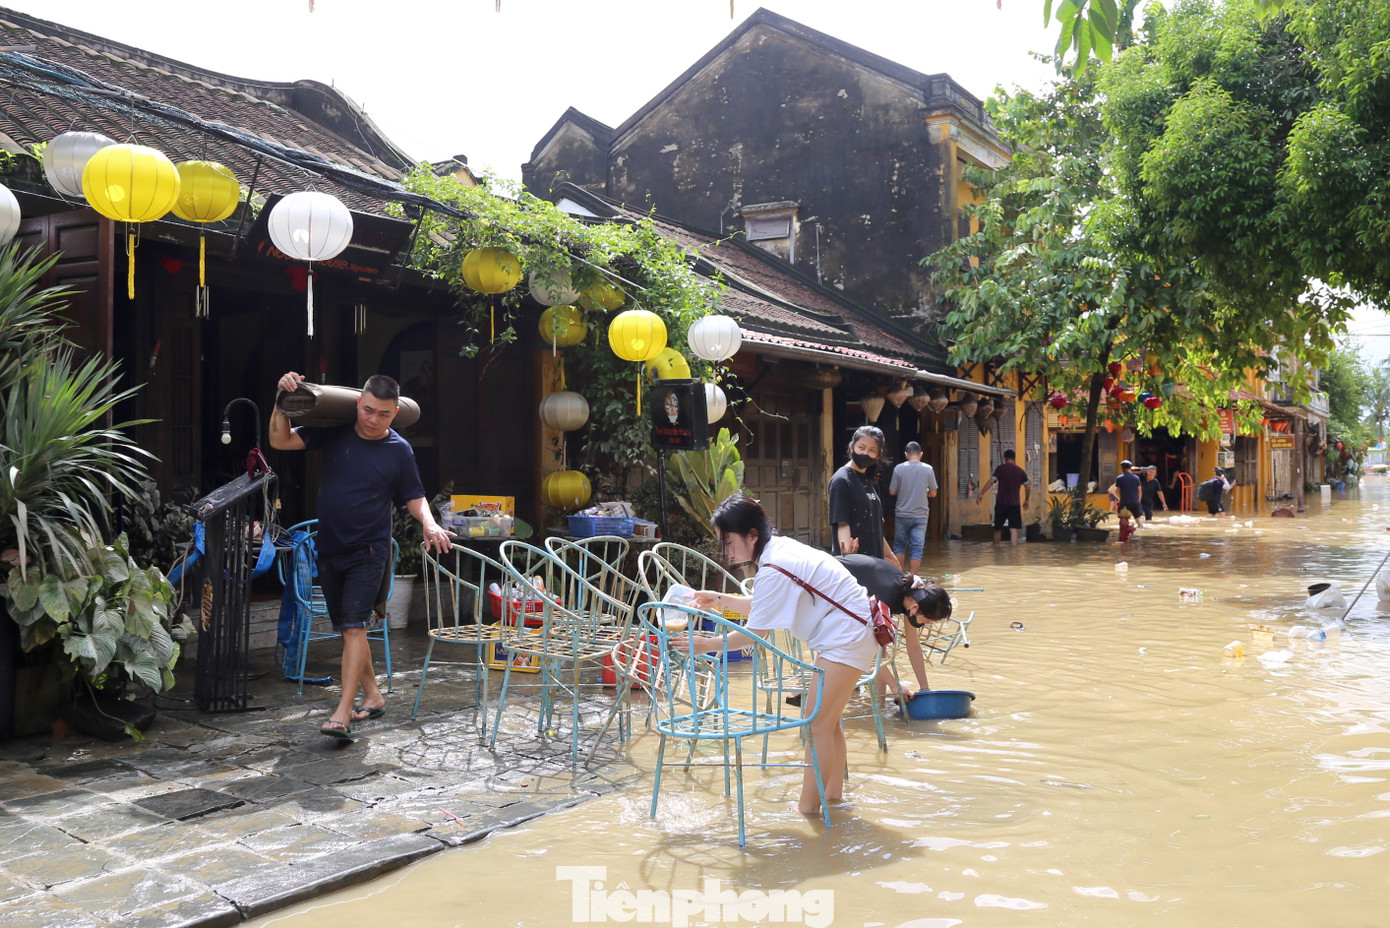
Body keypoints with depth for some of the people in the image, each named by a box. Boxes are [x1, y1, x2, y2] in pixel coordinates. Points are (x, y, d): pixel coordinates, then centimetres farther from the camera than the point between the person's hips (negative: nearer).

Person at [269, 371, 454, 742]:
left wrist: (429, 524, -13)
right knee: (347, 628, 12)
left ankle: (342, 714, -19)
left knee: (354, 627, -15)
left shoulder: (399, 450, -3)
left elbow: (413, 497, 6)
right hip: (329, 548, 4)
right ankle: (373, 695, 28)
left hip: (368, 552, -4)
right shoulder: (335, 433, 1)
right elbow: (280, 441, 0)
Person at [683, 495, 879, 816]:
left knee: (818, 724, -6)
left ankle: (807, 808, 1)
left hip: (847, 638, -10)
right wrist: (721, 600, 9)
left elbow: (755, 633, -21)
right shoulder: (778, 548, 4)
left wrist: (708, 644, -13)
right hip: (847, 634, 10)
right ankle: (833, 792, 30)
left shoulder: (775, 568, -25)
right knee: (826, 719, 18)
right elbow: (761, 606, 16)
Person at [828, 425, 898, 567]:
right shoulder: (841, 480, -10)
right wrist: (847, 553, -33)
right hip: (854, 560, -8)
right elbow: (842, 524, -18)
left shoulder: (870, 481, 15)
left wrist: (889, 555, 25)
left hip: (874, 558, 8)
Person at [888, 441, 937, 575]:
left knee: (899, 545, 13)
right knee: (916, 548, 4)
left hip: (902, 514, 0)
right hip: (920, 515, 0)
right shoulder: (928, 469, -4)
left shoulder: (899, 468, -6)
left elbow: (892, 492, -3)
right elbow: (933, 493, 1)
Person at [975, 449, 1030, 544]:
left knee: (998, 529, 12)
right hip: (1015, 504, 1)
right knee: (1013, 529, -2)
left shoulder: (1000, 468, -3)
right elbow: (1028, 488, 8)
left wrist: (981, 493, -13)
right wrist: (1026, 500, 22)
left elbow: (991, 481, -14)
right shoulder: (1021, 471, 5)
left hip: (1001, 503, -1)